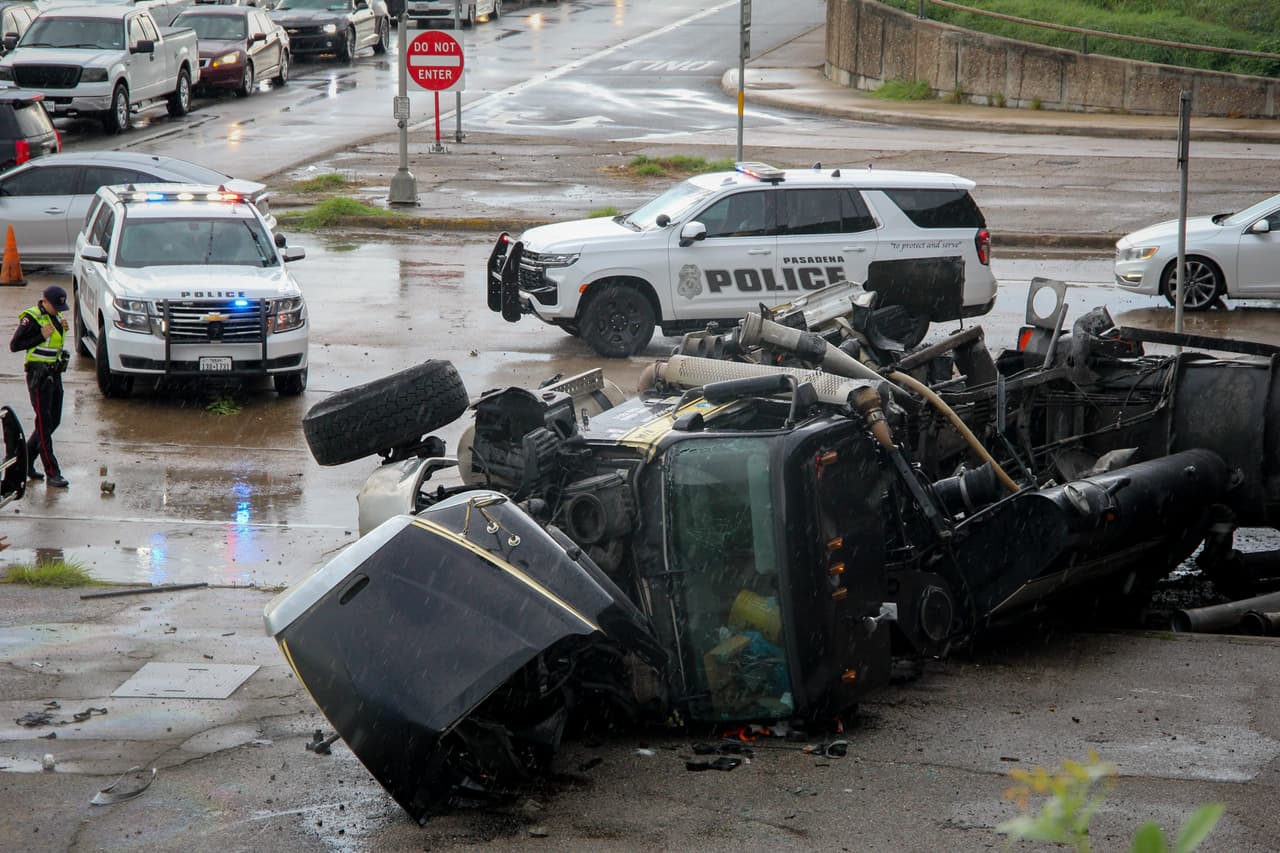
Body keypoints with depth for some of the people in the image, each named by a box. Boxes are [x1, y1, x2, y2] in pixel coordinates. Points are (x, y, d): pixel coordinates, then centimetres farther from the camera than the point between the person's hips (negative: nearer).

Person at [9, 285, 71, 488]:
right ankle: (52, 473, -8)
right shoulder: (31, 318, -13)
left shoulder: (55, 317, 11)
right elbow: (14, 345, -16)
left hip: (54, 374, 9)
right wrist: (41, 337, -20)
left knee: (53, 421, 10)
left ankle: (26, 461, 22)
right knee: (44, 423, -7)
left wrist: (62, 329, 5)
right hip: (39, 375, -9)